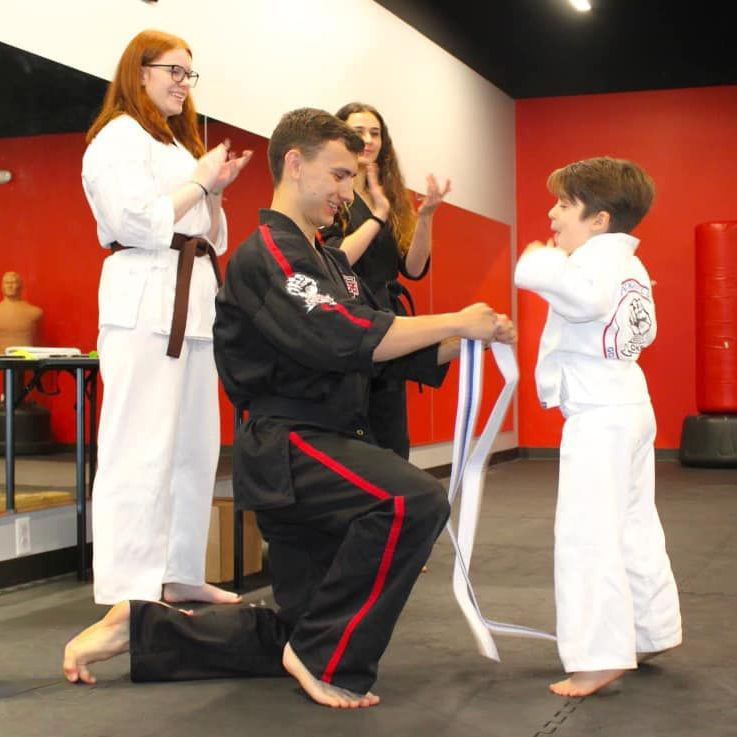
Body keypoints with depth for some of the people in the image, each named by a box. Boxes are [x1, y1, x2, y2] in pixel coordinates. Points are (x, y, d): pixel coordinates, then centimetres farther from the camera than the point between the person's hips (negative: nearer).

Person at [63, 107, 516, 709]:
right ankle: (330, 660, -15)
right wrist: (454, 321, -21)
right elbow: (344, 340, -27)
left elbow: (392, 349, 14)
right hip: (287, 449, -10)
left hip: (322, 447, 10)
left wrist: (467, 338, -1)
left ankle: (141, 629, 25)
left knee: (295, 637, 13)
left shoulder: (330, 262, 18)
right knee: (415, 502, -33)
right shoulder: (266, 257, -13)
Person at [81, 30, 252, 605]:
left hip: (194, 301, 9)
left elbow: (211, 239, 25)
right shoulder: (118, 137, -3)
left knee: (196, 446, 8)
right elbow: (140, 223, -16)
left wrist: (215, 191, 8)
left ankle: (179, 573, 17)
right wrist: (200, 179, -5)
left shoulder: (179, 145, 26)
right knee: (140, 448, -11)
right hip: (145, 301, -9)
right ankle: (128, 592, -8)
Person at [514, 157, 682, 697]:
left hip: (599, 414, -10)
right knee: (634, 527, 19)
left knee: (588, 535, -8)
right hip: (629, 404, 10)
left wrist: (541, 261, -23)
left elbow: (583, 294, -38)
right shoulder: (630, 266, 15)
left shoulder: (598, 256, -15)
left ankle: (600, 658, -7)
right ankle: (651, 630, 31)